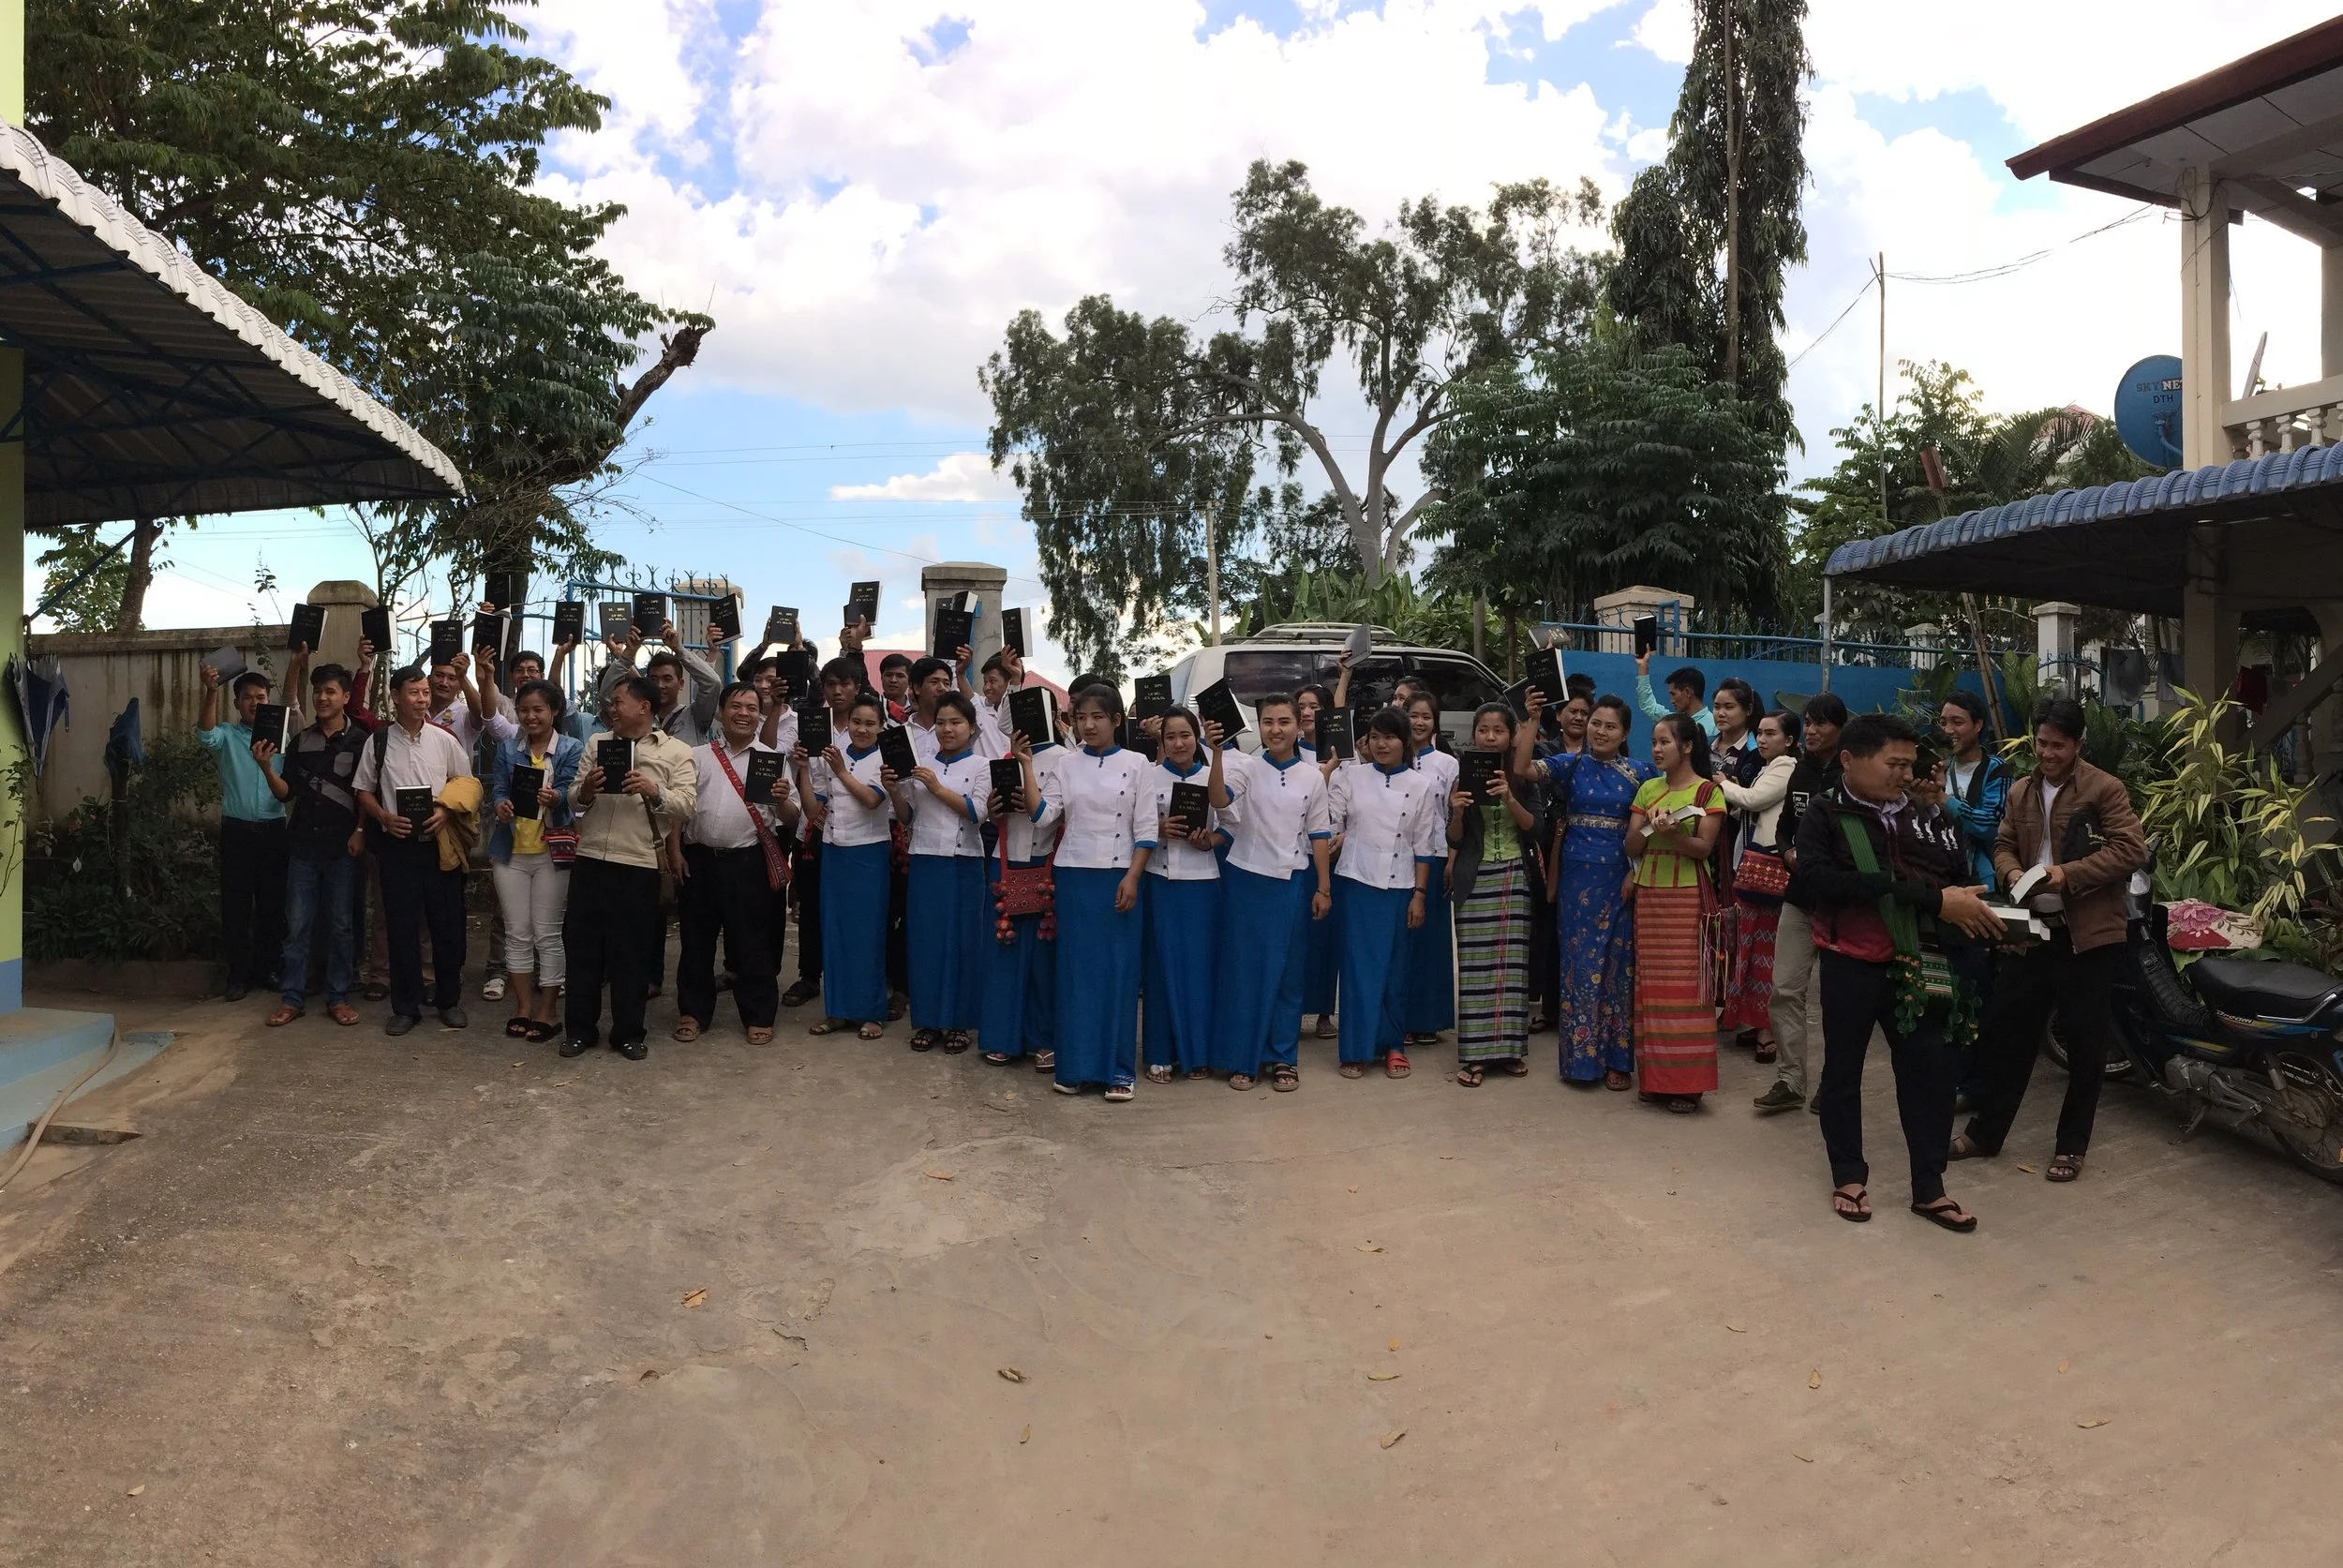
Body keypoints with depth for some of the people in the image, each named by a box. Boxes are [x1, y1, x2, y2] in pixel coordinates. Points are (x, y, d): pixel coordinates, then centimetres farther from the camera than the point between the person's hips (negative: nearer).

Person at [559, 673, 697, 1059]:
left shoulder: (676, 752, 2)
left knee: (632, 952, 5)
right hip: (589, 860, 4)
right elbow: (573, 800, 11)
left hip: (639, 867, -4)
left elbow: (686, 806, -8)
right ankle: (579, 1028, 21)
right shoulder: (596, 743, 14)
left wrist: (655, 792, -25)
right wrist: (585, 790, -12)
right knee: (581, 945, 9)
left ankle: (629, 1032, 17)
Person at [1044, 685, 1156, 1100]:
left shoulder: (1136, 764, 0)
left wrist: (1132, 878, -11)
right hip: (1075, 877, 2)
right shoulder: (1066, 767, 7)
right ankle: (1076, 1065, 12)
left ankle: (1119, 1068, 9)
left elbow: (1145, 829, -3)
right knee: (1076, 969, 4)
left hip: (1119, 878, -2)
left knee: (1120, 971, 1)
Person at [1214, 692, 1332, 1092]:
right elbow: (1220, 800, -24)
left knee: (1287, 971, 8)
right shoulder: (1246, 767, -4)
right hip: (1247, 880, -1)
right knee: (1244, 967, 3)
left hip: (1293, 882, 2)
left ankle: (1282, 1057, 18)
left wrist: (1323, 888, 2)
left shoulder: (1312, 777, 2)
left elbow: (1319, 834, 5)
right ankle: (1241, 1058, 14)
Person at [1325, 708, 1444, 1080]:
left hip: (1400, 885, 1)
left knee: (1395, 965, 7)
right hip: (1357, 881, 0)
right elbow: (1328, 821, -2)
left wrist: (1419, 895, -2)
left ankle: (1392, 1044, 18)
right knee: (1359, 963, -1)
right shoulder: (1351, 776, 3)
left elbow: (1424, 846, 1)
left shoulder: (1423, 784, 2)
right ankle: (1357, 1047, 6)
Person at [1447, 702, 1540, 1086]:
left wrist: (1509, 798, -21)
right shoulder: (1463, 776, 1)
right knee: (1475, 965, -3)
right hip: (1475, 879, -1)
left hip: (1515, 877, 1)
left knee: (1513, 962, 3)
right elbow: (1454, 841, 1)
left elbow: (1533, 829, -5)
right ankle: (1474, 1054, 1)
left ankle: (1509, 1047, 13)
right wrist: (1457, 812, -19)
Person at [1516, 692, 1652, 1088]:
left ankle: (1616, 1059, 15)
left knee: (1618, 965, 5)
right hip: (1578, 879, 0)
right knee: (1581, 963, 2)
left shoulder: (1639, 773, 3)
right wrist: (1531, 721, -19)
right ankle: (1581, 1058, 11)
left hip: (1620, 880, 1)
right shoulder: (1571, 764, 2)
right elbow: (1523, 768, -13)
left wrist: (1637, 873, -8)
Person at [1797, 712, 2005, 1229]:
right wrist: (1927, 897, -25)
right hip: (1849, 964, -3)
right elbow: (1820, 879, -22)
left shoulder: (1928, 816, 8)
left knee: (1929, 1070, 7)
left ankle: (1928, 1188, 21)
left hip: (1916, 965, 3)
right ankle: (1848, 1177, 26)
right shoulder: (1823, 816, -5)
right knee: (1842, 1069, 10)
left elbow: (1962, 881, 10)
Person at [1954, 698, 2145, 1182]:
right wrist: (2011, 873, -9)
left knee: (2085, 1043, 6)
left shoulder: (2105, 788, -7)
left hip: (2088, 934, -5)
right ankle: (1985, 1131, 20)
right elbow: (2004, 846, 13)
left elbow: (2131, 850, -13)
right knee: (2004, 1030, 9)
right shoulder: (2020, 792, 12)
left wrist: (2068, 875, -22)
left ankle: (2071, 1145, 19)